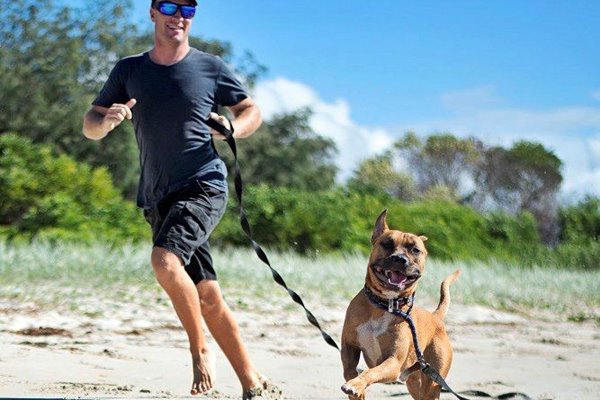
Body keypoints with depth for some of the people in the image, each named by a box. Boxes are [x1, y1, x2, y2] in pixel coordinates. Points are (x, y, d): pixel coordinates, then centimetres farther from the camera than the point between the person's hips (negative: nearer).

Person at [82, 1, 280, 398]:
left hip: (204, 185, -4)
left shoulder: (211, 68, 2)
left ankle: (201, 351, -13)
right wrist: (108, 120, -13)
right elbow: (90, 127, 11)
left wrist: (232, 130, -10)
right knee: (207, 298, 2)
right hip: (158, 198, 4)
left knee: (165, 259, -29)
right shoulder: (129, 71, 9)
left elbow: (253, 112, 13)